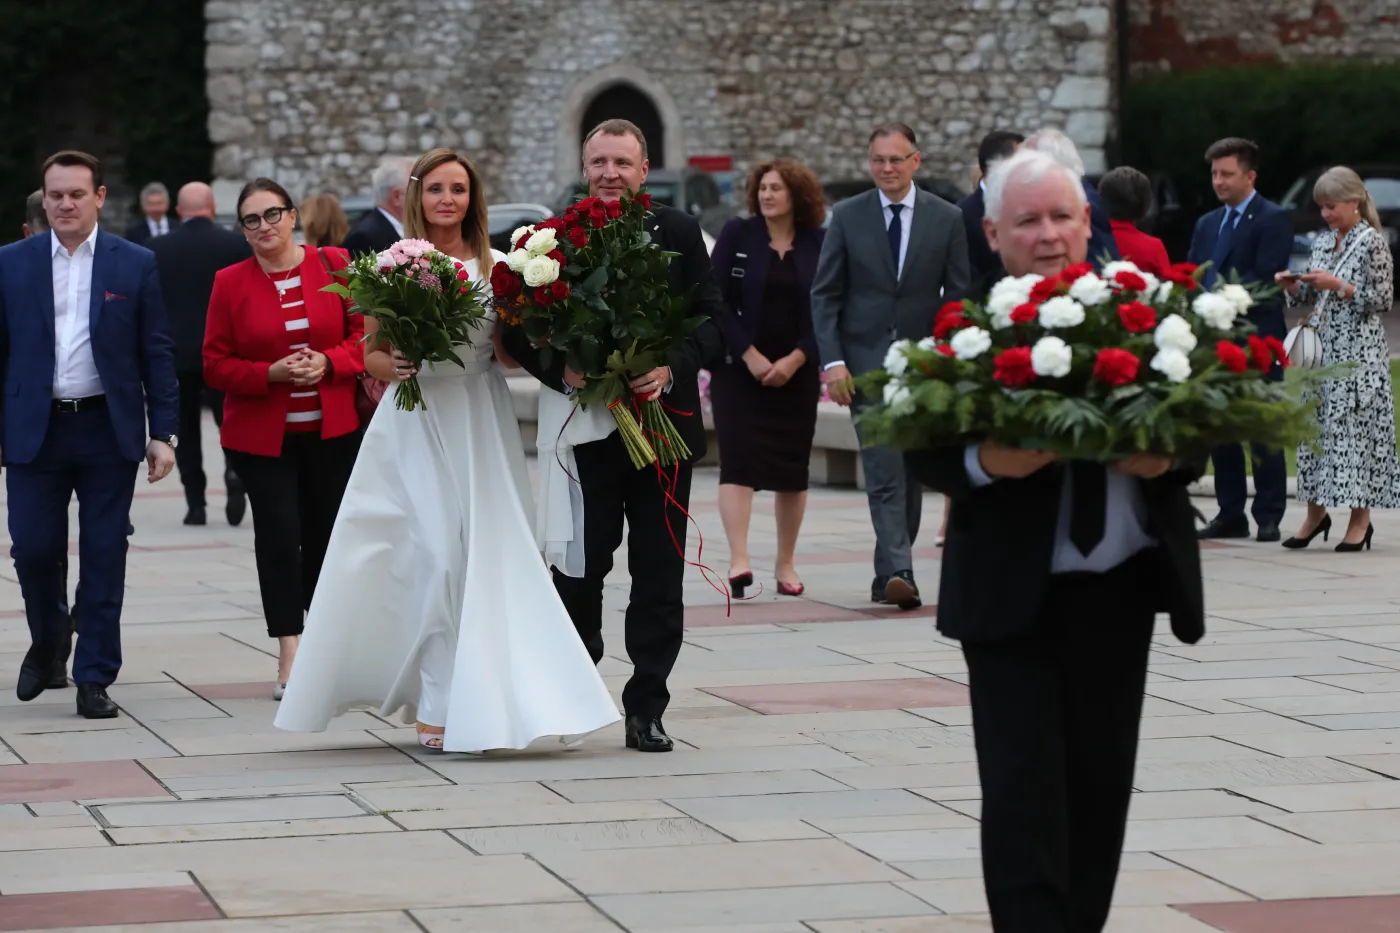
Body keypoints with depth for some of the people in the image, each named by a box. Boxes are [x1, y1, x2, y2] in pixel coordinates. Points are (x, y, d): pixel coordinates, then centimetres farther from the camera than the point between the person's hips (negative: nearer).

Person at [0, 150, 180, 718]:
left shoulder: (136, 265, 2)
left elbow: (156, 355, 3)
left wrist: (163, 433, -2)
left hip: (109, 431, -1)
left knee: (104, 557, 1)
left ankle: (95, 678, 9)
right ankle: (48, 639, 27)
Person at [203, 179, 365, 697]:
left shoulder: (334, 265, 2)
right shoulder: (230, 283, 0)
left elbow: (365, 333, 4)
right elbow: (216, 365, 0)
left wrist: (329, 362, -15)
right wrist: (271, 373, -16)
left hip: (331, 432, 1)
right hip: (260, 435, -1)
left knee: (327, 534, 7)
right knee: (278, 535, -10)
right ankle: (289, 660, -8)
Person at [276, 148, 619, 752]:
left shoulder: (496, 268, 6)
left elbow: (509, 355, 8)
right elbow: (370, 352, 8)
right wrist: (392, 366, -13)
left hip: (479, 425, 2)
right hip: (415, 425, -1)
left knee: (481, 558, -3)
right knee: (433, 556, -9)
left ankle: (477, 703, 7)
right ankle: (440, 705, -4)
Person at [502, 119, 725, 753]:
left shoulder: (678, 233, 4)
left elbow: (712, 319, 1)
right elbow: (518, 326, 0)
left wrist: (673, 368, -16)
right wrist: (560, 370, -17)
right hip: (585, 427, -1)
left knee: (659, 572, 3)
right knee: (579, 565, 6)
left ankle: (646, 708, 10)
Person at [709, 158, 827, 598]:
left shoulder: (819, 244, 2)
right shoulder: (737, 235, 0)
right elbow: (716, 300, -4)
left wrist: (795, 360, -10)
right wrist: (749, 355, -12)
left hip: (796, 372, 2)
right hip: (738, 368, -2)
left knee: (793, 467, 5)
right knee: (738, 461, -13)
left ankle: (785, 565, 16)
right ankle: (738, 560, -21)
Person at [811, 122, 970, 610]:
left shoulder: (947, 219, 4)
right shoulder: (847, 216, 3)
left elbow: (958, 296, 4)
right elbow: (825, 294, 3)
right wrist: (832, 360, -7)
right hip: (866, 362, -2)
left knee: (910, 474, 8)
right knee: (884, 472, -13)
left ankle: (889, 574, 19)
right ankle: (898, 573, -21)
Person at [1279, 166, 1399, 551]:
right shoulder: (1322, 243, 13)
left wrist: (1337, 285, -17)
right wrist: (1292, 286, -3)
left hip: (1357, 351, -7)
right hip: (1322, 346, 7)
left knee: (1354, 427, -5)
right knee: (1315, 425, 6)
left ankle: (1361, 519, 2)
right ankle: (1316, 511, 15)